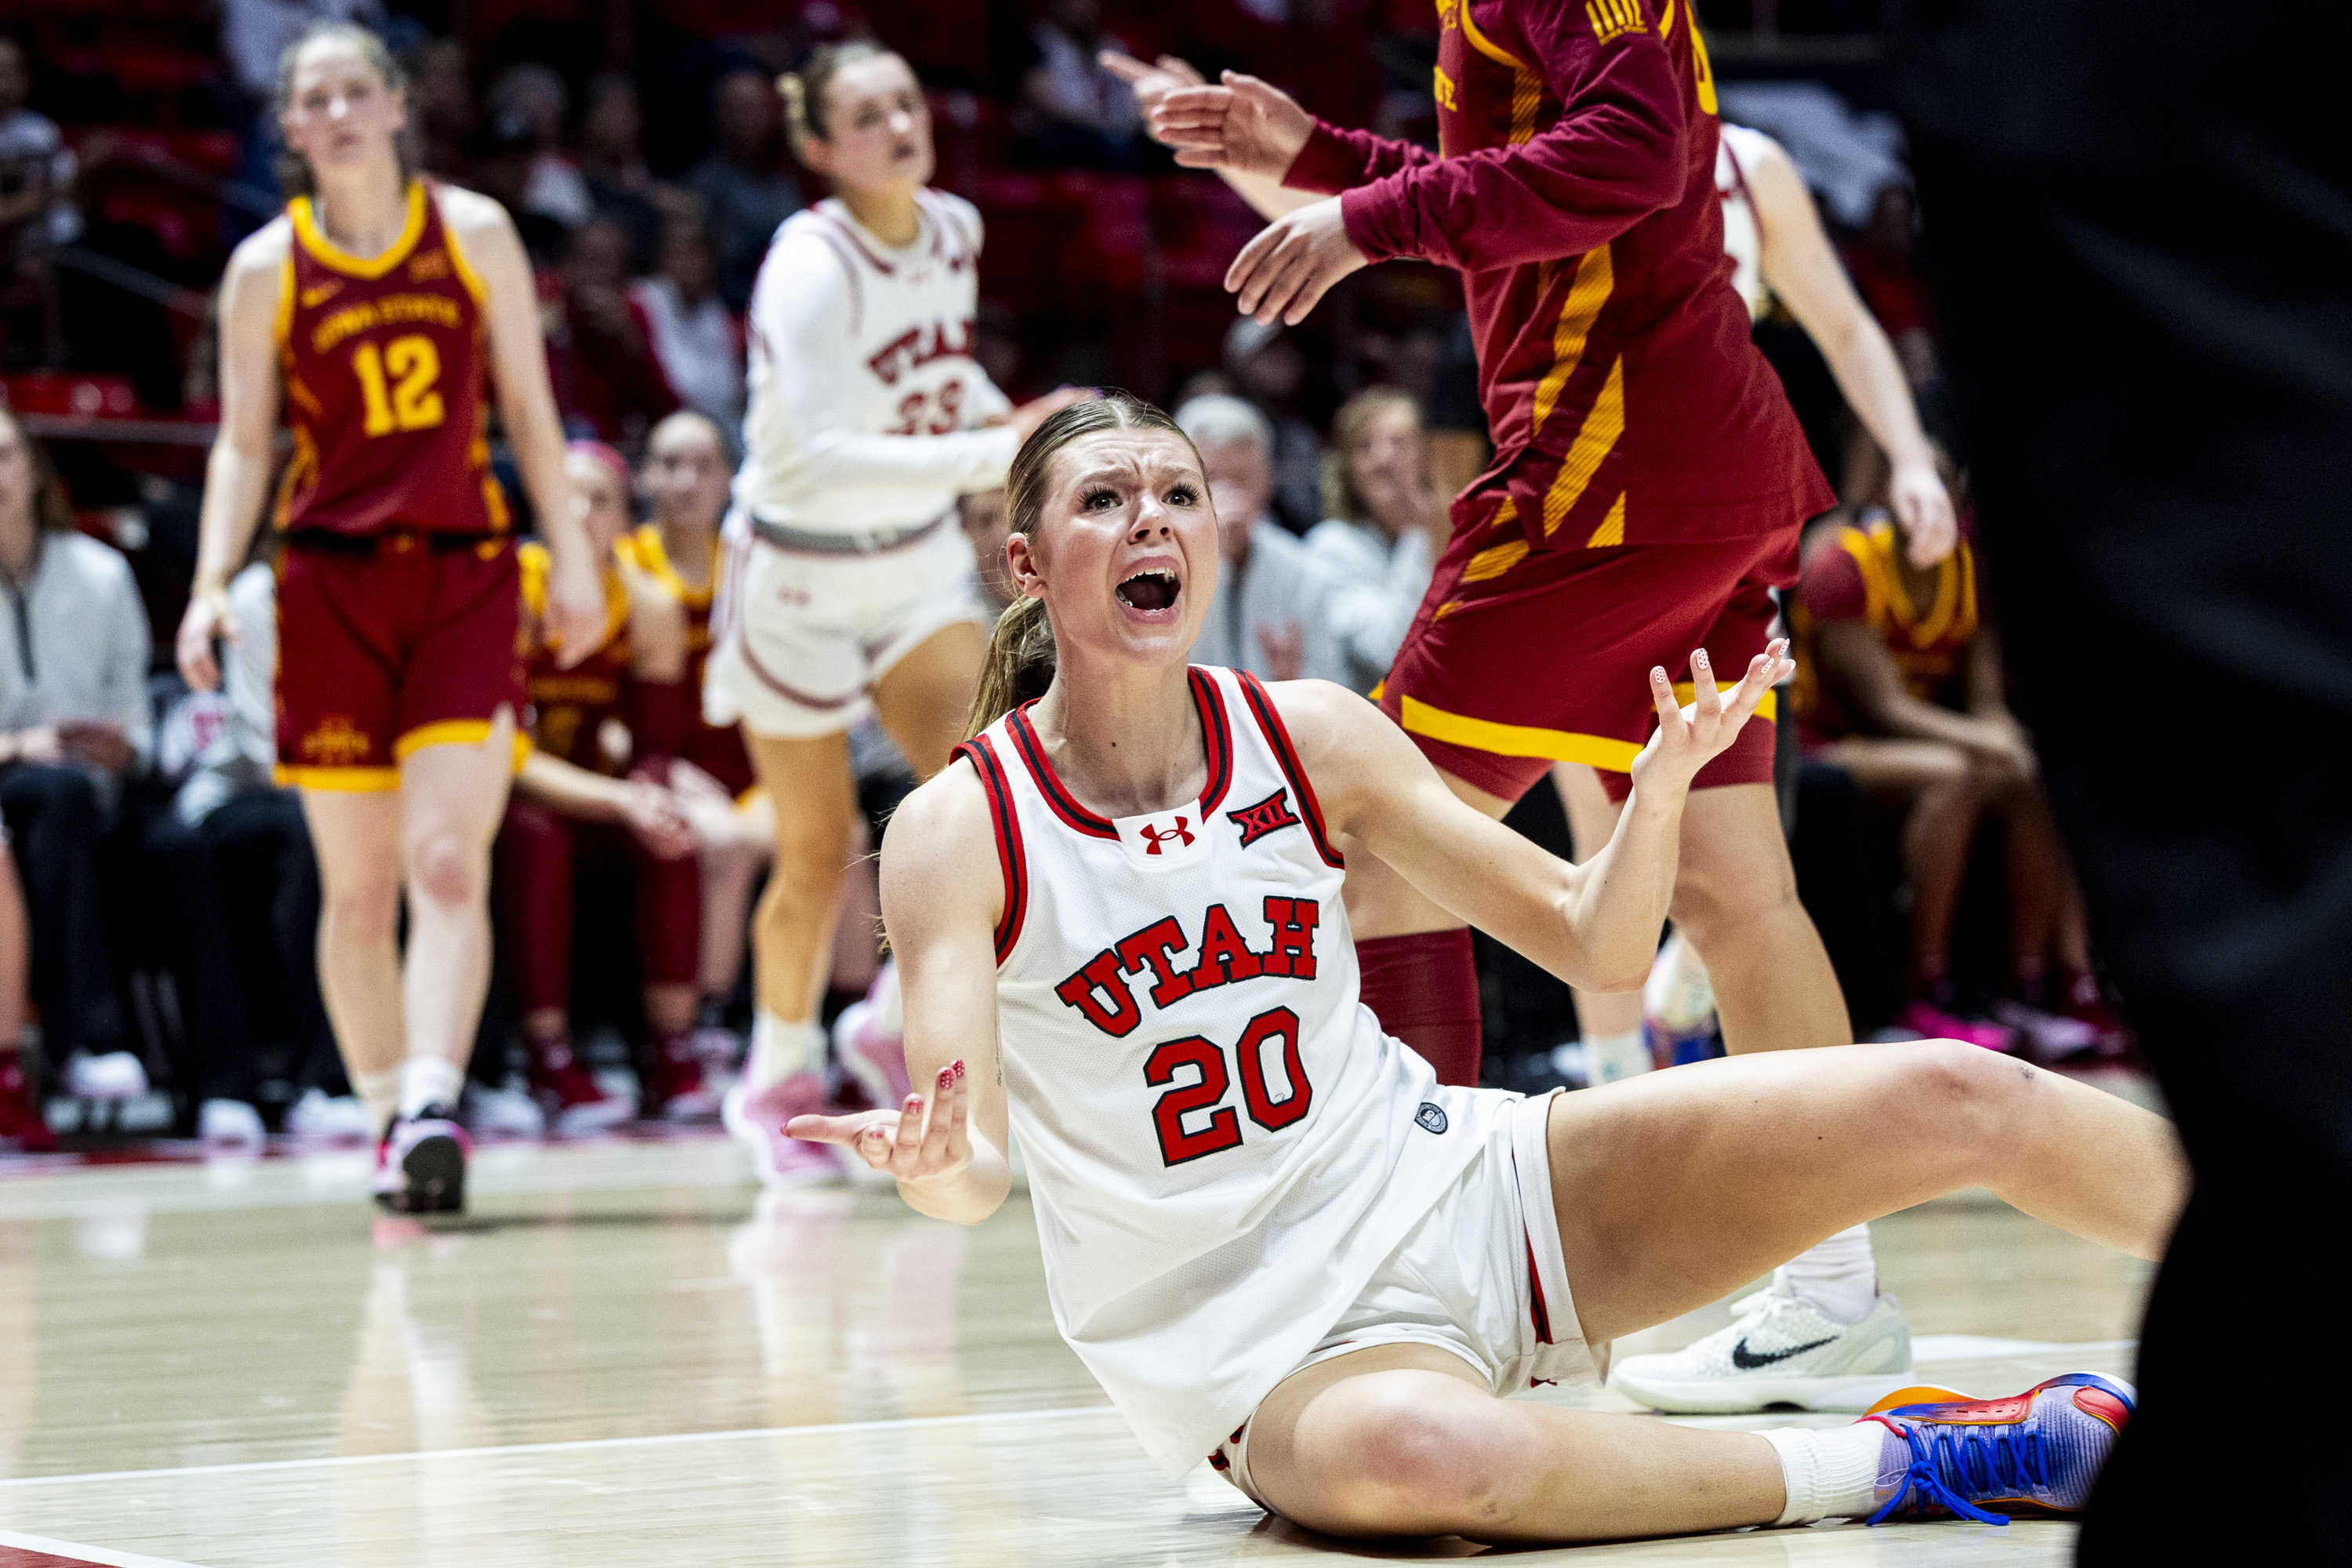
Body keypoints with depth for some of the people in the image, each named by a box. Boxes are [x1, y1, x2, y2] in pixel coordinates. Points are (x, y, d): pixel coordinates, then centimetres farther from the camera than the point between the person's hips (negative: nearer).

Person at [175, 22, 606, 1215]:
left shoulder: (475, 232, 5)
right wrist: (213, 582, -8)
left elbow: (530, 409, 9)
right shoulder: (265, 268, 3)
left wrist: (571, 556, 4)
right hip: (331, 581, 0)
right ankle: (385, 1116, 15)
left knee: (449, 861, -15)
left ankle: (433, 1106, -24)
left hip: (466, 576, 0)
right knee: (358, 889, 4)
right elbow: (242, 443, 5)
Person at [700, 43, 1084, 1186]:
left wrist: (1010, 420, 1)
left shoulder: (955, 232, -3)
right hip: (798, 573, -5)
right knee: (819, 853, 4)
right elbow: (818, 456, -36)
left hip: (918, 560, 5)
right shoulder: (810, 265, -24)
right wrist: (991, 454, -42)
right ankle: (779, 1082, 27)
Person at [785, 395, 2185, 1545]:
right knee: (1407, 1455, -43)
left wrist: (1661, 790, -16)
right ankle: (1899, 1465, -27)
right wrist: (934, 1168, -39)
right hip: (1274, 1346, -4)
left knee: (1953, 1100, -11)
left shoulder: (1309, 737, 1)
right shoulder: (957, 833, -8)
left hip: (1461, 1197, 4)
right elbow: (972, 1171, -15)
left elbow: (1596, 946, 4)